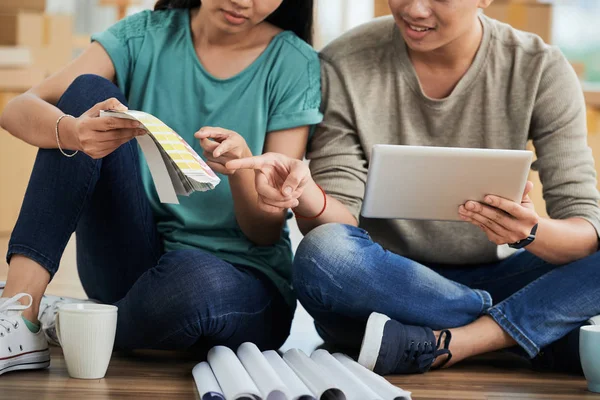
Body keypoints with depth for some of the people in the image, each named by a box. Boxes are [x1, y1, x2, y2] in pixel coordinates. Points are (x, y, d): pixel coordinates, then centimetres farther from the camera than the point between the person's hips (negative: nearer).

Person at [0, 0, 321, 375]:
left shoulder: (294, 65, -4)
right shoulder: (145, 35, 1)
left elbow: (268, 229, -6)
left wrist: (241, 168, -28)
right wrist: (72, 131, -33)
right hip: (132, 264, 3)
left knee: (191, 279, -39)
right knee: (89, 89, -14)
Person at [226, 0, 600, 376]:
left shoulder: (541, 69, -7)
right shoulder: (344, 67, -8)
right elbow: (342, 222, -11)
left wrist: (532, 232, -35)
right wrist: (307, 196, -35)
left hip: (495, 280, 0)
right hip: (380, 282, 0)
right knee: (323, 253, -34)